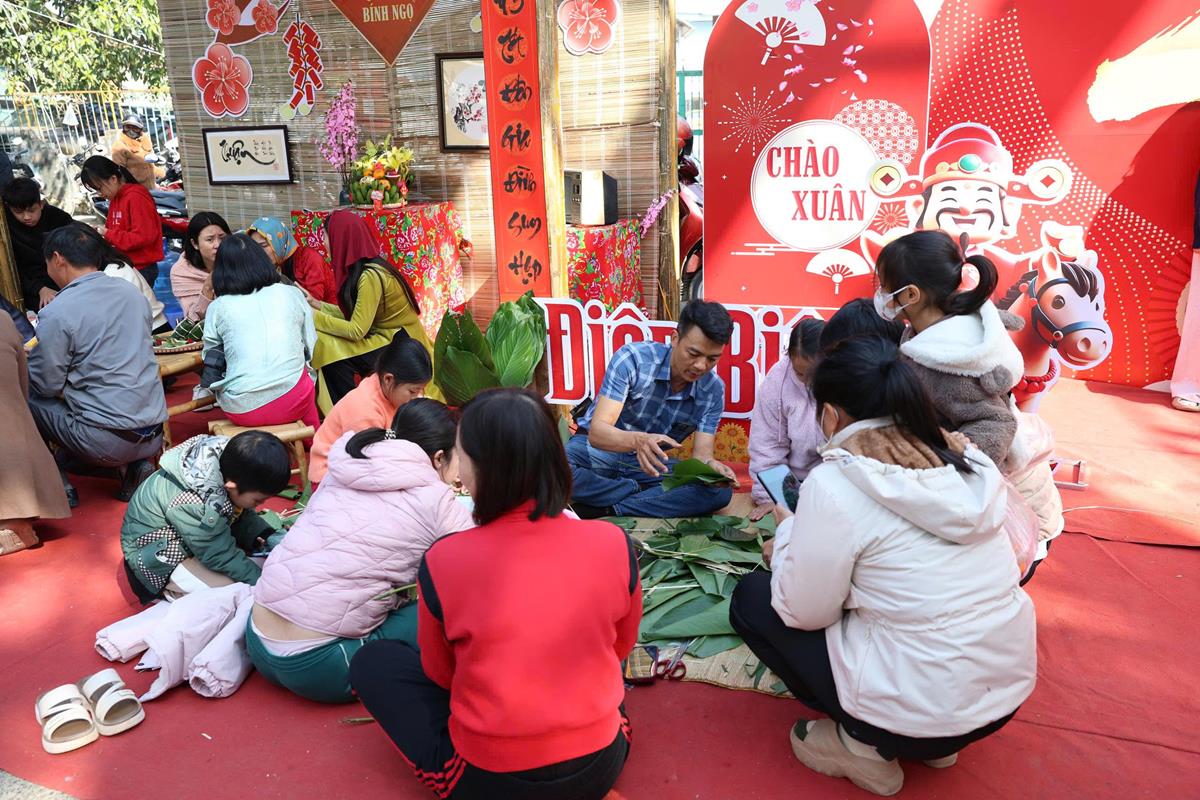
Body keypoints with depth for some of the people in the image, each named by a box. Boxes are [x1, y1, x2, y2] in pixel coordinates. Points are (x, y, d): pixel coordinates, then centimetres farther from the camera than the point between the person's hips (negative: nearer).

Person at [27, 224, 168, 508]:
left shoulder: (57, 314, -11)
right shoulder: (133, 293, 8)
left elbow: (45, 385, -5)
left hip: (109, 442, -6)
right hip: (154, 435, 6)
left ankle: (58, 487, 13)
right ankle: (132, 465, 11)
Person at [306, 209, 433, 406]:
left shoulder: (370, 275, -22)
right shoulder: (359, 270, 4)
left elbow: (356, 330, -22)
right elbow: (355, 315, 7)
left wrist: (313, 317, -15)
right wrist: (317, 305, 8)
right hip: (388, 340, 9)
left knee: (331, 350, -18)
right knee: (329, 343, -2)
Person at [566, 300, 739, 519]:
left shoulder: (713, 391, -8)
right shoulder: (633, 358, -20)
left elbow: (701, 453, -14)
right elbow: (597, 430, -26)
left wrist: (710, 465, -40)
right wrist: (637, 440, -48)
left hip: (651, 464, 3)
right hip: (598, 448, -3)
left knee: (719, 491, -24)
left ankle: (601, 510, -24)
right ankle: (640, 493, -15)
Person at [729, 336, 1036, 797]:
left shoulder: (834, 483, -18)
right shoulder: (967, 461, 1)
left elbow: (804, 613, -11)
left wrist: (789, 533, 5)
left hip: (918, 707, -6)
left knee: (751, 598, 9)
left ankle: (863, 744, 7)